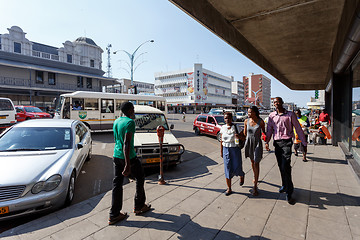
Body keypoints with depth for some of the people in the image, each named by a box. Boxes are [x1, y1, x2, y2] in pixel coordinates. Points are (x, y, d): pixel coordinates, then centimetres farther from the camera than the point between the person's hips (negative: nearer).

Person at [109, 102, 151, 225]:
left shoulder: (116, 121, 9)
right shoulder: (130, 122, -17)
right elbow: (126, 143, -26)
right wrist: (128, 165, -28)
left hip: (116, 155, 8)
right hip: (128, 156, -8)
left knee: (117, 183, 12)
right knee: (140, 179, 14)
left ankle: (114, 215, 20)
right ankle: (139, 206, 28)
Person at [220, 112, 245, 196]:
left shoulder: (236, 127, -7)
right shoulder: (223, 127, 3)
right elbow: (222, 140, 9)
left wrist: (239, 136, -27)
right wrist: (221, 151, 10)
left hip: (235, 149, -3)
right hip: (226, 149, 3)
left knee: (236, 167, 3)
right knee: (227, 168, 3)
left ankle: (242, 175, 42)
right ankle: (229, 188, 14)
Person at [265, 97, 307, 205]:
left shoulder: (290, 114, 1)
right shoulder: (272, 116, 9)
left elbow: (298, 129, 5)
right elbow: (269, 130, 11)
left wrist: (304, 142, 6)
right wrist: (266, 142, 0)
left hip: (286, 142, -4)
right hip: (276, 143, 4)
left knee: (286, 166, -13)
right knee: (281, 166, 13)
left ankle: (289, 193, -6)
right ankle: (285, 185, 32)